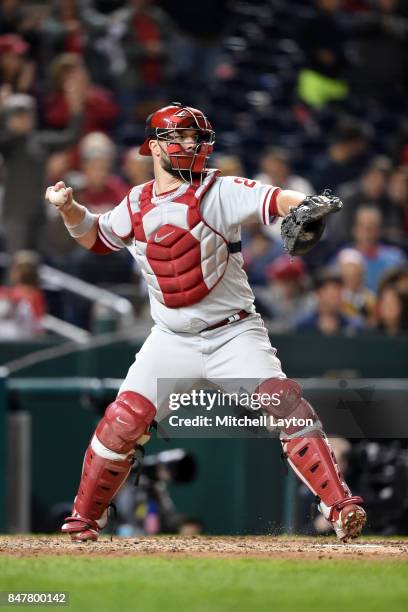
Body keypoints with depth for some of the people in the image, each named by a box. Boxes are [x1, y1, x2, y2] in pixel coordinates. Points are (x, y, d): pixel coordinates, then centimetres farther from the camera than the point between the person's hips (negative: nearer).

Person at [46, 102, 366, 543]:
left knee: (285, 405, -21)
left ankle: (339, 505, -18)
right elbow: (96, 238, 23)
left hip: (234, 333, -3)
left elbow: (271, 199, -27)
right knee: (123, 421, -5)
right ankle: (84, 518, 14)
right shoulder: (136, 205, 5)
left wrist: (306, 204, -49)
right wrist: (69, 208, 4)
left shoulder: (220, 192, -8)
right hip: (172, 340, 3)